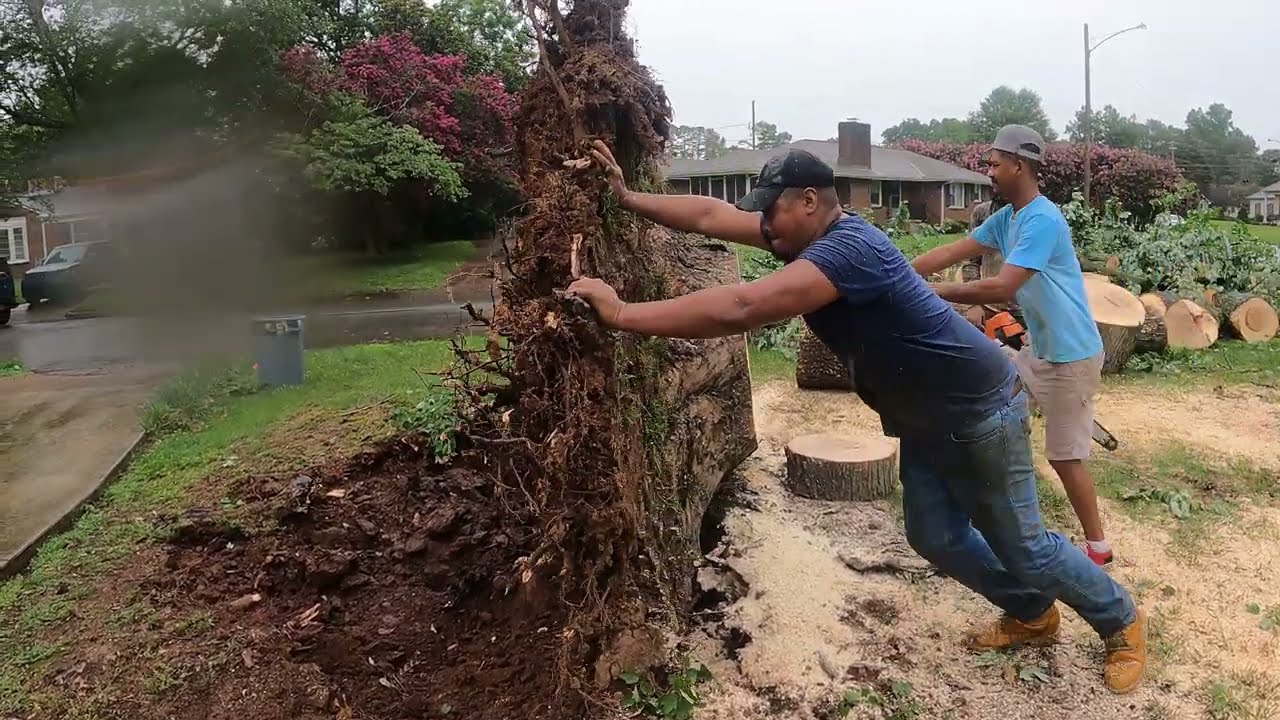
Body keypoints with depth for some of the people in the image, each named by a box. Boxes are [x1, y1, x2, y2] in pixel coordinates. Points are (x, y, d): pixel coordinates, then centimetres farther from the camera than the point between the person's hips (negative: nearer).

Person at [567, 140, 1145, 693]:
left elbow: (740, 310, -43)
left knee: (1021, 546, 6)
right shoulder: (806, 238, -4)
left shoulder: (849, 247, -33)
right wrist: (628, 198, -7)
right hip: (923, 420, 9)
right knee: (935, 537, 15)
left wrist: (623, 314, -39)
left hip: (979, 412, -9)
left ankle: (1122, 622, 33)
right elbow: (709, 215, -1)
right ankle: (1032, 615, 39)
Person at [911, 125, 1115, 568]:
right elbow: (950, 253, 3)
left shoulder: (1042, 221, -24)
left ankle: (1097, 545, 16)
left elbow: (1002, 288, -31)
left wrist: (936, 294, -23)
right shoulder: (1005, 217, 6)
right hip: (1039, 350, 10)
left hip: (1070, 357, -10)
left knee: (1065, 456, -1)